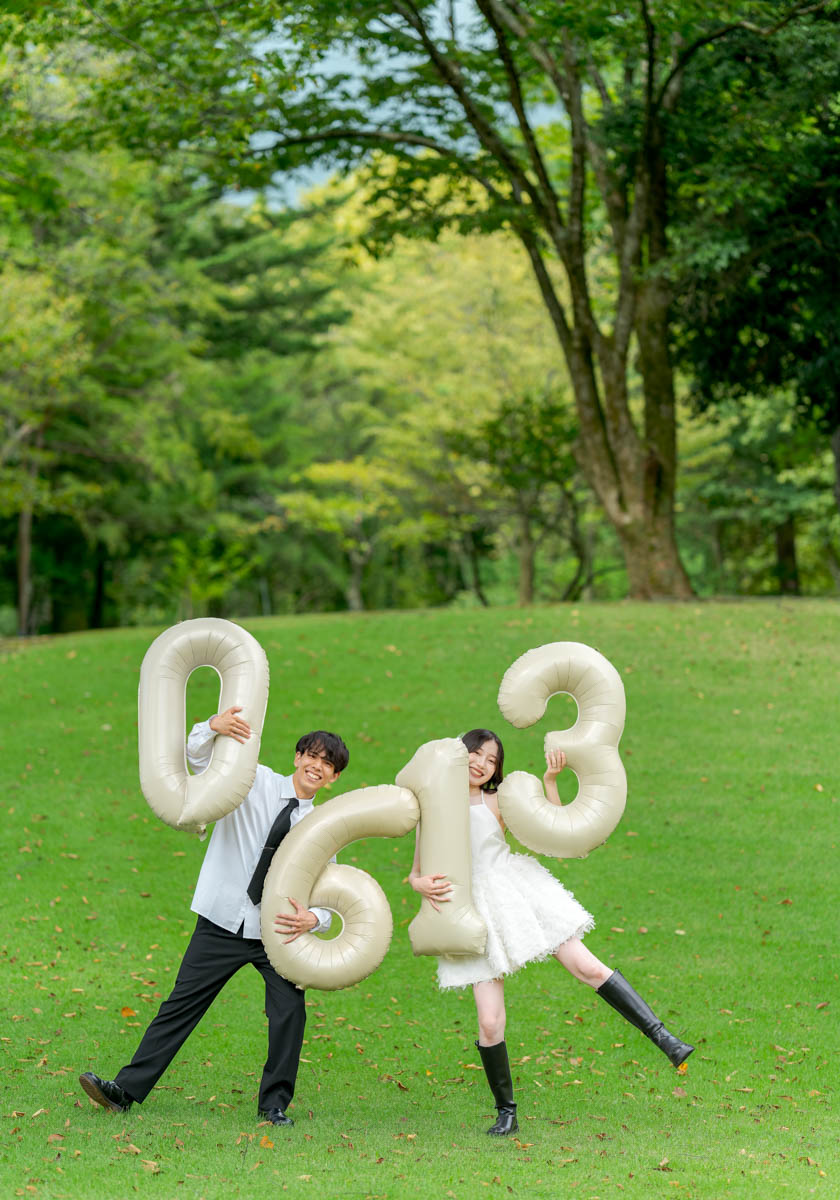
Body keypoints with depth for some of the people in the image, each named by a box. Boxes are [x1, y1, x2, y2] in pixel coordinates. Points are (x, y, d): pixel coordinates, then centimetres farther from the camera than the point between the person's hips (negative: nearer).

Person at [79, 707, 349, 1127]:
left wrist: (312, 918, -23)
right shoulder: (256, 783, 0)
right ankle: (126, 1090, 7)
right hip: (223, 923, -1)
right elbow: (199, 756, -11)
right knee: (181, 1004, 1)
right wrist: (213, 728, -34)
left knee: (290, 1011, -11)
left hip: (276, 933, 2)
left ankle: (274, 1105, 5)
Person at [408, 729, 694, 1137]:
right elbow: (416, 873, 7)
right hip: (473, 909, 0)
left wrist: (550, 780, -12)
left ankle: (661, 1036, -8)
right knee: (489, 1022, -5)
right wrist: (422, 885, -16)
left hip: (517, 892, 0)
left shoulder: (497, 803, 3)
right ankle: (506, 1113, 11)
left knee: (587, 966, -13)